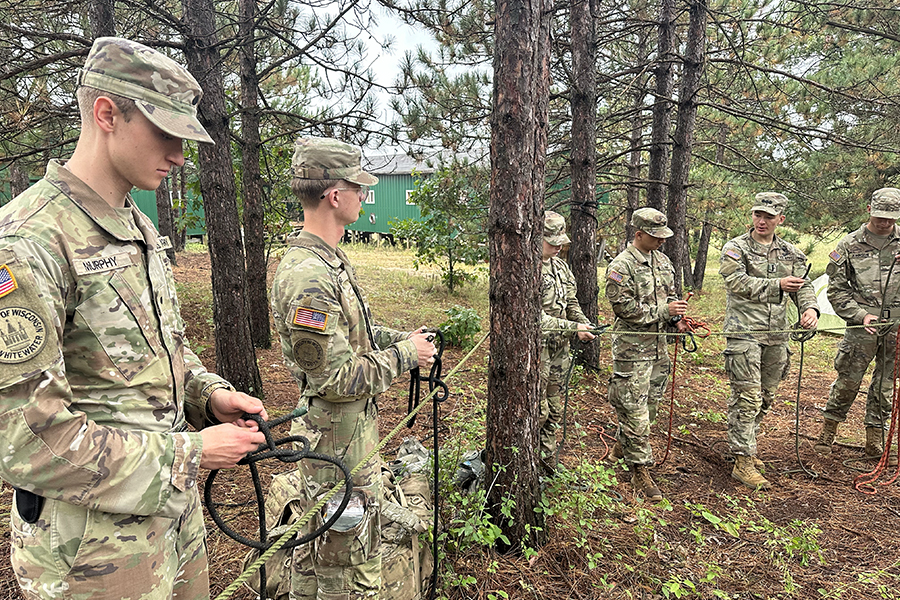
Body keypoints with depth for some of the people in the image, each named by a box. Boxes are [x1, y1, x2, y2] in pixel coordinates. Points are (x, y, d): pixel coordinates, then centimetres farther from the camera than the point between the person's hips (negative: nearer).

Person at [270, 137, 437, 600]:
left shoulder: (328, 260, 5)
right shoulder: (308, 276, -28)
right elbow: (340, 377, -27)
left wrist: (402, 338, 4)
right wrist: (405, 354, -16)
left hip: (327, 432, 10)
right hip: (342, 439, -10)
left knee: (317, 537, 27)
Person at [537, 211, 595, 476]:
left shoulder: (561, 266, 11)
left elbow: (571, 303, 17)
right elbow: (536, 318, -22)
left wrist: (586, 325, -2)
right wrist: (574, 328, -21)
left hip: (560, 348, 8)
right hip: (536, 348, -8)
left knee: (555, 409, 15)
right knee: (537, 410, -3)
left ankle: (548, 462, 30)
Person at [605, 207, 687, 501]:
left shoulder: (662, 260, 11)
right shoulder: (621, 266, -14)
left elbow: (670, 295, 20)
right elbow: (625, 307, -19)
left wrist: (676, 318, 2)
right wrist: (663, 310, -19)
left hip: (658, 344, 8)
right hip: (632, 347, -8)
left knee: (650, 404, 18)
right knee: (635, 410, -3)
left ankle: (624, 445, 39)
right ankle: (639, 469, 7)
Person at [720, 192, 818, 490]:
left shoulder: (790, 253, 14)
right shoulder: (736, 248, -2)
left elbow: (803, 285, 9)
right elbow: (736, 281, -15)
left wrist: (809, 307, -12)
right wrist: (777, 286, -20)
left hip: (776, 335, 6)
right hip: (744, 333, -6)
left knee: (765, 397, 14)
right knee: (747, 397, -9)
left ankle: (744, 447, 30)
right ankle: (742, 462, -3)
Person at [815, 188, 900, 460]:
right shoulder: (849, 245, 2)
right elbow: (836, 289, 2)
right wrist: (860, 315, -9)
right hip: (862, 327, -2)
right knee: (848, 381, 2)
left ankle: (875, 439, 23)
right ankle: (828, 429, 19)